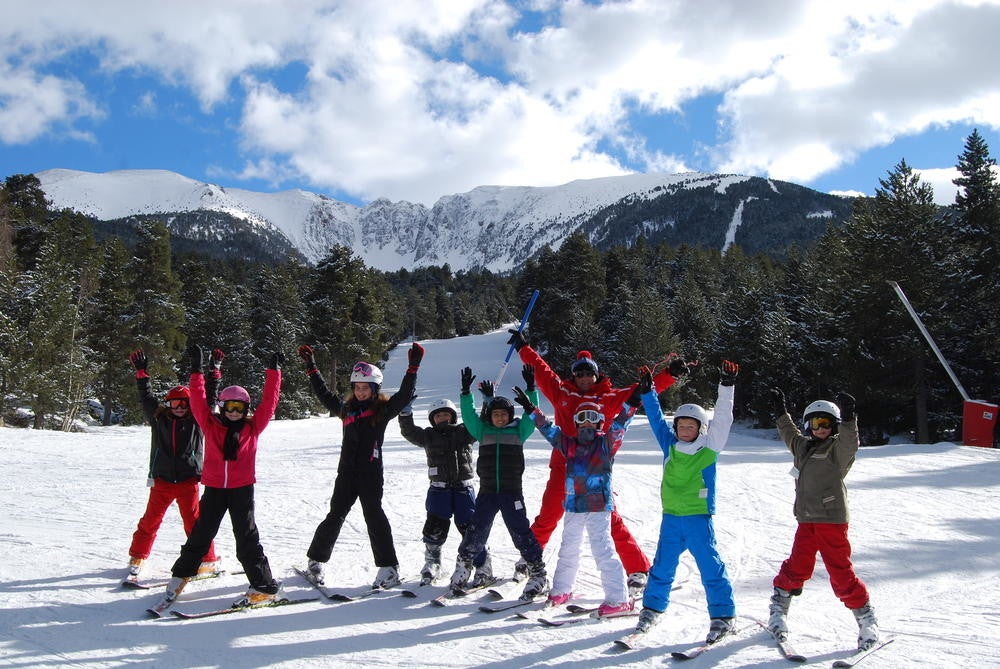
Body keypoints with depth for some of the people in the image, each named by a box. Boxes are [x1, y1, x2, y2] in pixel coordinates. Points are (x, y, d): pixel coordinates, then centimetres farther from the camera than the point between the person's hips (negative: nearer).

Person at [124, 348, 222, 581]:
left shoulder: (197, 419, 2)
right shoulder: (158, 418, 6)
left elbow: (209, 396, 0)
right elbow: (145, 397, 7)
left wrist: (215, 370, -4)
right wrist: (141, 372, 2)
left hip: (189, 481, -2)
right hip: (162, 480, 2)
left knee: (194, 522, -2)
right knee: (150, 520, 10)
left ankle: (209, 560, 7)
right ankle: (137, 557, 27)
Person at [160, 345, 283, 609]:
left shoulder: (253, 427, 2)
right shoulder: (211, 425, 3)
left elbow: (269, 401, 0)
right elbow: (198, 400, -2)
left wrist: (273, 370, -1)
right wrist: (196, 370, -7)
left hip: (242, 488, -1)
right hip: (214, 488, 2)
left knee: (247, 538, -1)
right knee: (201, 534, 12)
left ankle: (266, 588, 4)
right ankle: (181, 575, 33)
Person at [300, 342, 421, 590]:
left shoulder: (383, 409, 0)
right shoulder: (347, 408, 11)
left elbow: (404, 396, -10)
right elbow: (324, 394, 23)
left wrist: (413, 368, -16)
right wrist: (311, 368, 27)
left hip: (371, 474, -4)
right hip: (347, 473, 4)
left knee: (374, 517, -6)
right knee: (335, 517, 8)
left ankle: (389, 568, -1)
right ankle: (316, 560, 24)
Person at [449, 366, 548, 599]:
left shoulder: (518, 431, 6)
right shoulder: (483, 431, 10)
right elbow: (469, 415, 2)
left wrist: (531, 390, -12)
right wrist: (466, 392, -8)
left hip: (512, 492, -2)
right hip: (487, 492, 2)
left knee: (521, 532, -4)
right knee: (476, 532, 6)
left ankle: (538, 574, 4)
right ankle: (462, 567, 25)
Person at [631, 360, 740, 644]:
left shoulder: (709, 448, -3)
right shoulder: (669, 445, 5)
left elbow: (722, 419, -10)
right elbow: (657, 418, 14)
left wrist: (726, 386, -17)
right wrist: (647, 392, 12)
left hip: (699, 517, -3)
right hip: (671, 517, 4)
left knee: (710, 566, -2)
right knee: (663, 565, 11)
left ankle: (723, 615, 8)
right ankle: (652, 607, 25)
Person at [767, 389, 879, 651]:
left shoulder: (838, 448, -2)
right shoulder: (803, 446, 15)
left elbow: (850, 441, -25)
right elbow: (789, 433, 35)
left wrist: (848, 418, -41)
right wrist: (781, 409, 44)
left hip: (832, 518, -5)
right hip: (806, 518, 5)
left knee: (840, 570, -3)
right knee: (797, 567, 4)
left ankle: (866, 618, 12)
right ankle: (779, 608, 20)